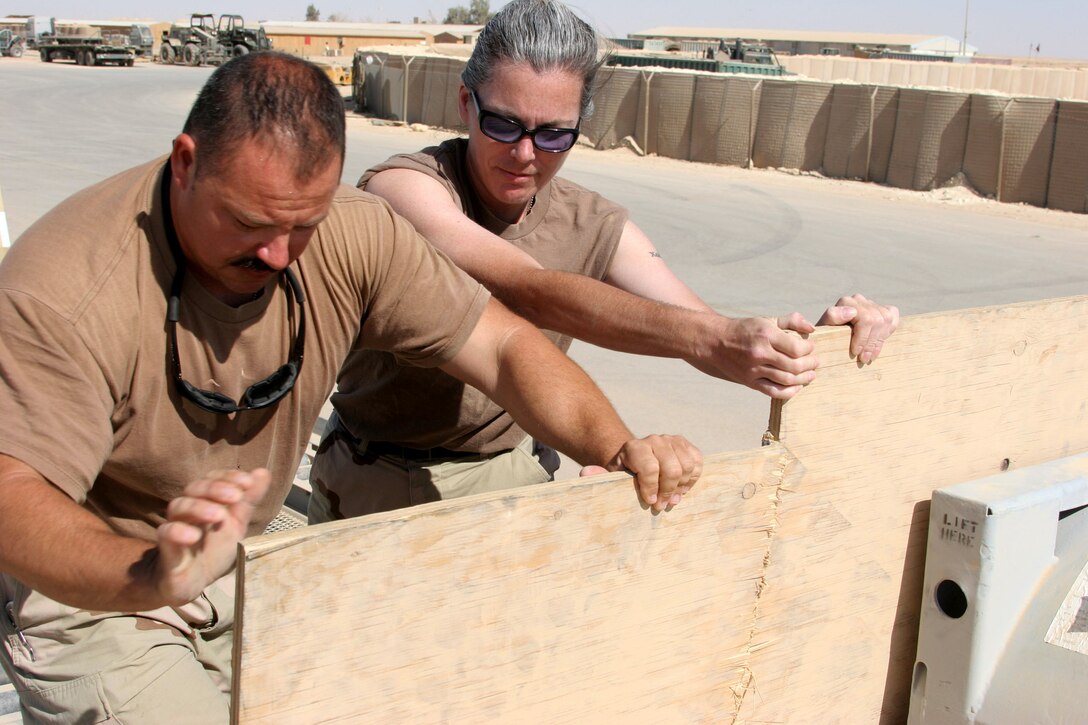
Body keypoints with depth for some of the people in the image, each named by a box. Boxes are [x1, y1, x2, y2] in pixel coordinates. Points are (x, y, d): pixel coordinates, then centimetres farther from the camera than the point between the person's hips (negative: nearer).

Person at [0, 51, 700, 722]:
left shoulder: (351, 234, -15)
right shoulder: (60, 289, -30)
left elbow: (502, 344, -12)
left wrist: (618, 448, -29)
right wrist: (154, 575, -58)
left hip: (244, 573, 5)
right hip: (90, 596, -5)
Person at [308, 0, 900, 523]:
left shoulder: (597, 229, -2)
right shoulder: (402, 188, -19)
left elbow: (717, 339, -7)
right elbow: (533, 293, -34)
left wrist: (819, 336, -29)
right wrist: (706, 339, -46)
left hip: (514, 477, 4)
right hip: (382, 484, -3)